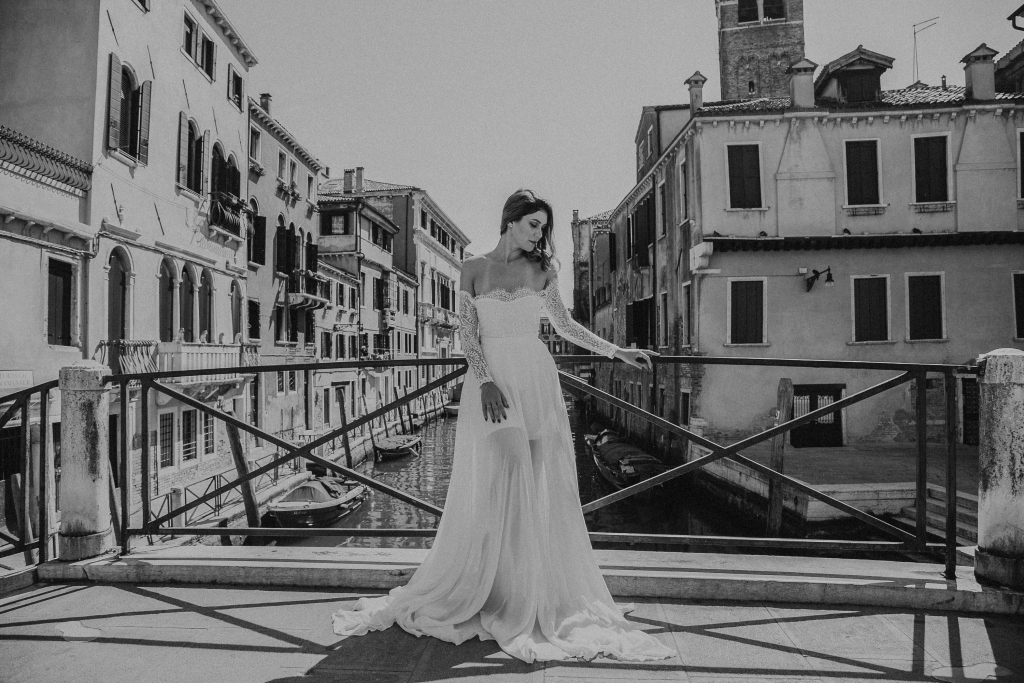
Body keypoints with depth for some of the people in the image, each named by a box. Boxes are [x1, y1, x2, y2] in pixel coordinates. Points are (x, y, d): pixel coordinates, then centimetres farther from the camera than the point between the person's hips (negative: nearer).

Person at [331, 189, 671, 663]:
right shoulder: (474, 268, 3)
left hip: (536, 380, 3)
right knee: (495, 486, -6)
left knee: (543, 486, 2)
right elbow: (466, 333, -3)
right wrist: (486, 381, -17)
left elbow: (565, 325, 15)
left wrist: (617, 352, 11)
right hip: (491, 380, -2)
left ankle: (545, 596, 15)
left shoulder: (541, 270, 10)